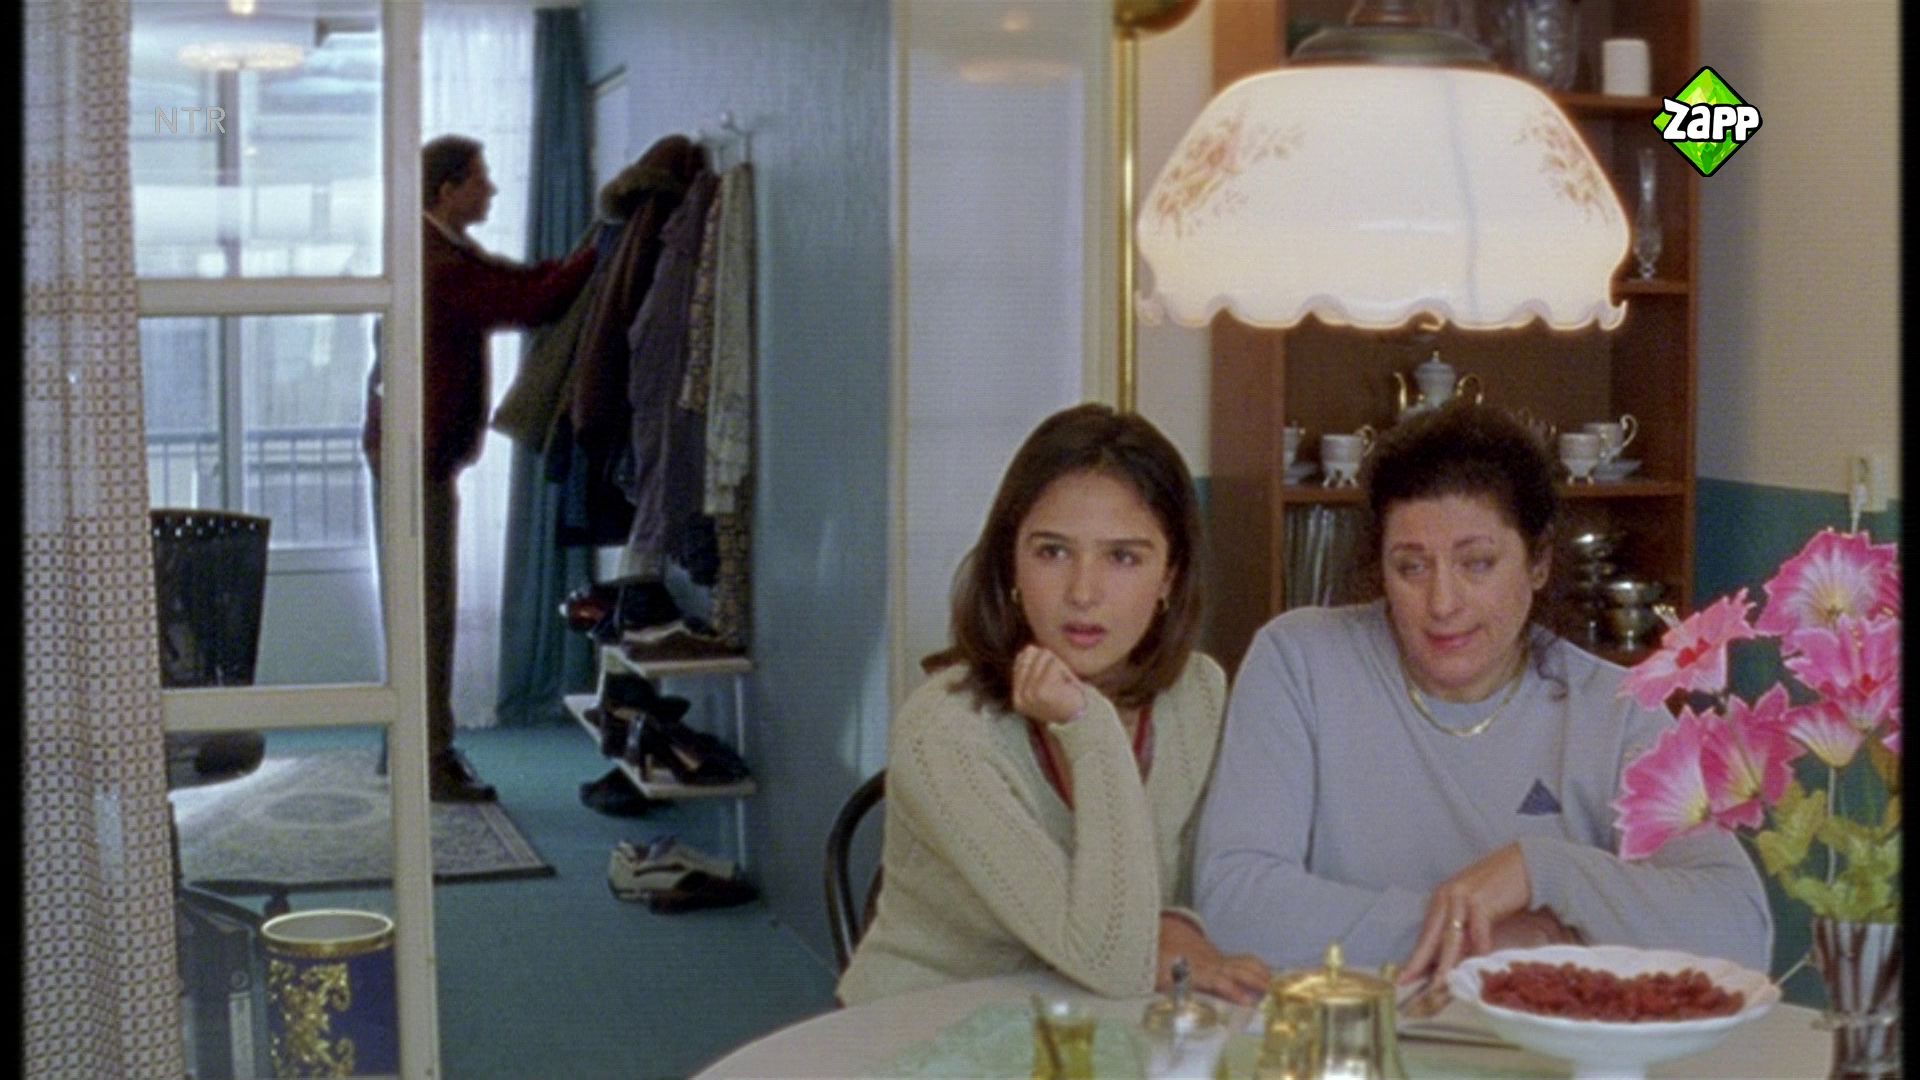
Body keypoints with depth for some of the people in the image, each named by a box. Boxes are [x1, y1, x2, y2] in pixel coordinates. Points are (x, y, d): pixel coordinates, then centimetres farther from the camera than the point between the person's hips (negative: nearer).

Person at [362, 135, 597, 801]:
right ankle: (430, 762, 0)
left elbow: (525, 281, 9)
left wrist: (597, 246, -2)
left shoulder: (440, 250, 12)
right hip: (417, 454, -11)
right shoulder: (440, 266, -21)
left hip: (416, 451, 11)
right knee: (429, 610, -6)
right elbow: (534, 302, -24)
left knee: (421, 608, 16)